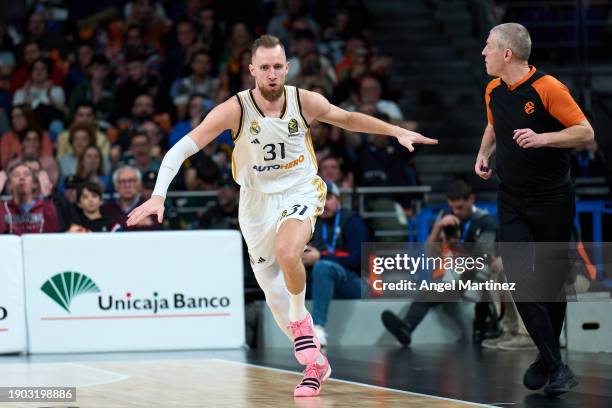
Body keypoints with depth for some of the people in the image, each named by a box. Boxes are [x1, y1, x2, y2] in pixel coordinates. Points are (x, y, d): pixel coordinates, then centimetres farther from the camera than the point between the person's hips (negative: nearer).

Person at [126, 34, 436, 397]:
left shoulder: (305, 101, -12)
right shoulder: (235, 110, -18)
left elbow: (347, 118, 9)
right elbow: (182, 148, -20)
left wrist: (396, 130, 5)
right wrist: (158, 195, -31)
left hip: (300, 193, -1)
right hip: (258, 202, 1)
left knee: (287, 252, -34)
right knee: (276, 298, 6)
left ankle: (301, 319, -5)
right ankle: (316, 364, 27)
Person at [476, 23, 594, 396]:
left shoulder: (547, 88, -14)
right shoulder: (494, 91, 6)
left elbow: (585, 132, -15)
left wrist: (542, 138, -27)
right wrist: (484, 152, 10)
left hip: (552, 200, -5)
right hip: (512, 202, 5)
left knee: (551, 281, 5)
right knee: (518, 278, -9)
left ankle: (548, 356, 23)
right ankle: (555, 365, -8)